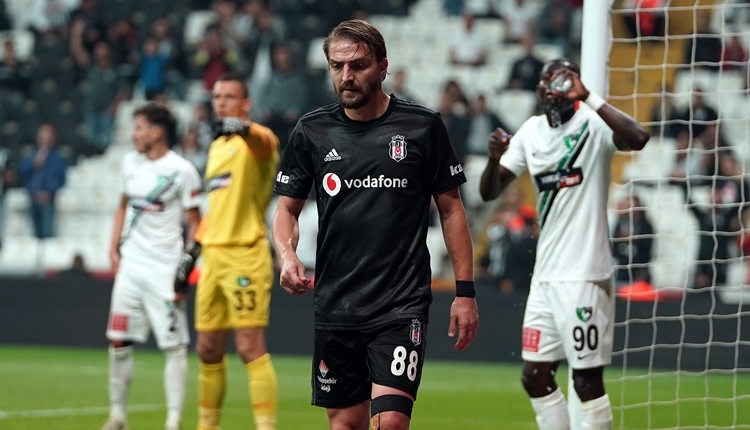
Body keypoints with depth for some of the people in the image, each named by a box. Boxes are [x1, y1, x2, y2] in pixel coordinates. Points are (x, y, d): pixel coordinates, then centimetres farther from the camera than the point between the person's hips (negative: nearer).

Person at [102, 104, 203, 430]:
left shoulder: (181, 171, -9)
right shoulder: (130, 162, 9)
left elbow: (195, 223, -7)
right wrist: (114, 249, 11)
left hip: (164, 269, -6)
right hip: (130, 265, 6)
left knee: (174, 346, -5)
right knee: (118, 342, 5)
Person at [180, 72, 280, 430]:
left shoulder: (252, 141, -7)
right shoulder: (216, 147, 19)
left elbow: (266, 143, -34)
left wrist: (244, 128, -56)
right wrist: (192, 252, 24)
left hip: (245, 255, -8)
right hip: (213, 255, 8)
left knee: (250, 346, -14)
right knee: (208, 349, 11)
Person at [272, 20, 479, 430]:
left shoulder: (422, 126, -1)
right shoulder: (312, 131, 4)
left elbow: (451, 209, 5)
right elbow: (287, 208, 11)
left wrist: (465, 291, 1)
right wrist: (287, 254, -10)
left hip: (402, 303, -3)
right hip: (334, 304, 3)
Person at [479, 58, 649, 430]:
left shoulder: (593, 126, -9)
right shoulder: (532, 131, 10)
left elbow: (637, 138, -31)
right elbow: (489, 192, 11)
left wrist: (588, 97, -29)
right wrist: (495, 158, -9)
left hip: (584, 275, -7)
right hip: (545, 274, 7)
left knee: (587, 381, -5)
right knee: (535, 378, 10)